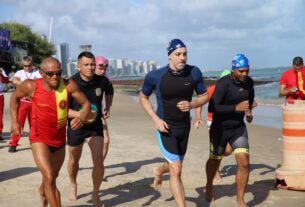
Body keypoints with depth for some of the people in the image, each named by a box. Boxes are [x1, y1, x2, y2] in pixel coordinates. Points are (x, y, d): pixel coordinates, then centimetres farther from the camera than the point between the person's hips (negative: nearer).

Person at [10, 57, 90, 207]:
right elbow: (15, 96, 4)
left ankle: (42, 193, 59)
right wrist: (14, 121, -2)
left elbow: (86, 104, -8)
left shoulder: (69, 85, -17)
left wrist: (81, 118, -29)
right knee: (49, 178, -19)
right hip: (39, 139, -3)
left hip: (60, 139, 3)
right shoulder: (31, 86, -16)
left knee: (52, 177, 25)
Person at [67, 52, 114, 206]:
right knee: (74, 160, 20)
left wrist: (108, 107, 10)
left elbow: (109, 91, 13)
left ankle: (95, 194, 11)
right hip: (76, 125, -1)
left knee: (99, 162, -12)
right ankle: (73, 186, 49)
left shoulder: (102, 81, -13)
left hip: (95, 125, 1)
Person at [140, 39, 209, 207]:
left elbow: (204, 96, 1)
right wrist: (156, 119, -13)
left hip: (184, 126, 4)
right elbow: (143, 98, -1)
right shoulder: (155, 76, -18)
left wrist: (191, 105, -21)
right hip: (165, 128, -4)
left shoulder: (194, 73, -12)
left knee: (175, 165, 25)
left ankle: (159, 171, 60)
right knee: (176, 171, -12)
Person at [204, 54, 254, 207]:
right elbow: (212, 108, -31)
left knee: (244, 163, -9)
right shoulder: (223, 84, -25)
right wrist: (236, 108, -35)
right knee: (215, 161, 18)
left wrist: (249, 111, 4)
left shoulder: (248, 81, -5)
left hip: (239, 128, 4)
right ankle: (209, 186, 49)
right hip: (220, 129, -4)